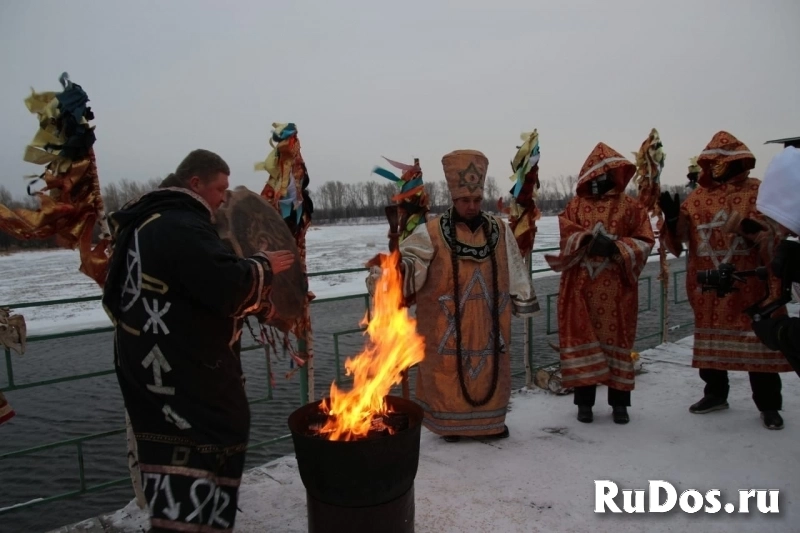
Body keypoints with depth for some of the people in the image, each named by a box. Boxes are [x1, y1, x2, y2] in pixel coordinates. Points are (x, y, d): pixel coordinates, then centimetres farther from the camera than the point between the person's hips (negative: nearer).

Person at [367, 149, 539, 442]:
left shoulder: (499, 230, 4)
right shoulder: (432, 232, -7)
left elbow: (514, 272, 12)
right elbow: (409, 263, -18)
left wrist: (522, 303, 15)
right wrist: (393, 266, -39)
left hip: (488, 322, 3)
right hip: (447, 324, -3)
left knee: (490, 368, 14)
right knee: (449, 369, 4)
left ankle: (491, 419, 33)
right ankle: (451, 422, 24)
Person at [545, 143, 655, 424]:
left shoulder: (630, 206, 6)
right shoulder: (575, 205, 9)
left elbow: (644, 240, -1)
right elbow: (567, 233, -5)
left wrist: (616, 247, -16)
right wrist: (589, 241, -23)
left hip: (617, 289, -1)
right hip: (581, 288, 1)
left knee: (617, 340, 5)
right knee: (582, 339, 3)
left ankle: (619, 402, 17)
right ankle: (584, 401, 13)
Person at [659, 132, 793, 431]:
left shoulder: (759, 193, -1)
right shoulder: (697, 197, 6)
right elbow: (679, 237, 1)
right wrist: (672, 217, -17)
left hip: (749, 284, -3)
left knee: (758, 341, 3)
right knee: (711, 340, 14)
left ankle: (768, 405, 16)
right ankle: (715, 394, 30)